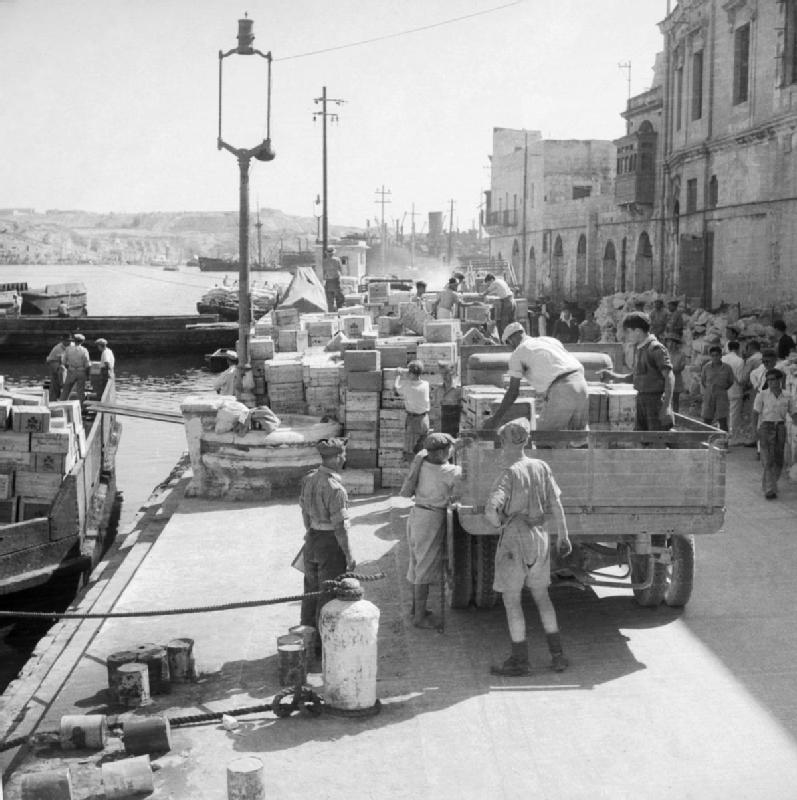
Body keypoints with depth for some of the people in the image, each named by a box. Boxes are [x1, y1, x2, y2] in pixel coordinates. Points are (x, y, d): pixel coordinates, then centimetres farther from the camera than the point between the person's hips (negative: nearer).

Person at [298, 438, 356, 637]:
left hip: (312, 539, 8)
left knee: (311, 589, 21)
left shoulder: (308, 479, -2)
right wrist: (349, 556, -15)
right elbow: (339, 527, -23)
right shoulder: (335, 488, -25)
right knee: (329, 593, 6)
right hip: (331, 544, -8)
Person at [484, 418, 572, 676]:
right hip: (540, 536, 6)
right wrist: (563, 536, 13)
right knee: (541, 595, 18)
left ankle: (520, 660, 7)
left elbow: (491, 509, -26)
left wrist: (499, 522, -4)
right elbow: (556, 505, 4)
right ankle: (557, 655, 18)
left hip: (514, 538, -6)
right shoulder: (541, 467, -1)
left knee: (511, 599, 4)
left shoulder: (509, 475, -17)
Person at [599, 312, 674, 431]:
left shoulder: (656, 348, -14)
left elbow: (669, 377, -16)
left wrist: (667, 405, -22)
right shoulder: (638, 348, 12)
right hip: (641, 399, 8)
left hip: (657, 399, -8)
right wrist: (613, 376, 7)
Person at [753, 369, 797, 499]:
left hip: (780, 428, 3)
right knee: (768, 460, -9)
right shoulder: (762, 395, -1)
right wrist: (755, 430, -17)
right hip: (766, 426, -3)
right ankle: (770, 490, -10)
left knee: (778, 460, 7)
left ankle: (766, 483, 27)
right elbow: (755, 413, -6)